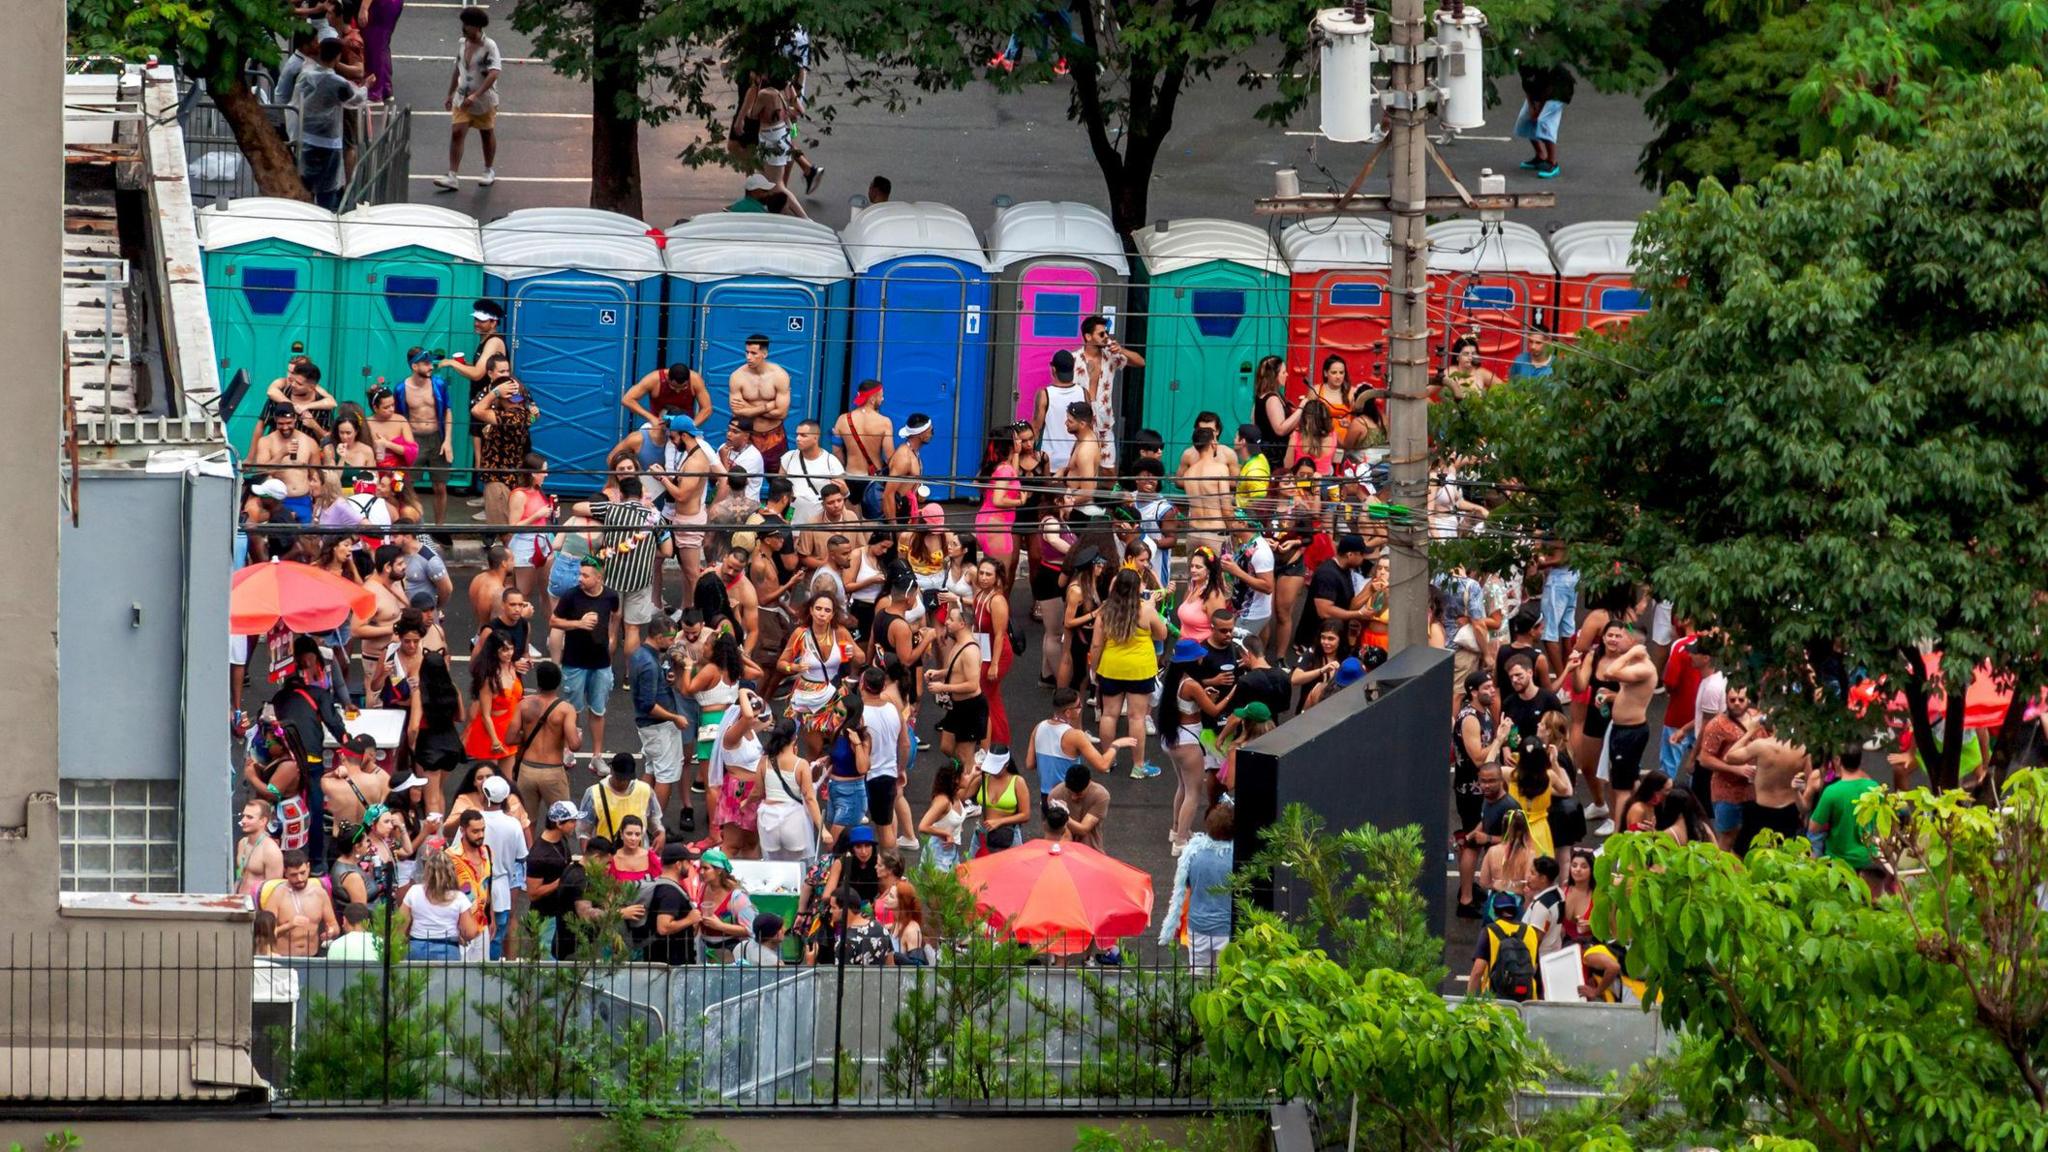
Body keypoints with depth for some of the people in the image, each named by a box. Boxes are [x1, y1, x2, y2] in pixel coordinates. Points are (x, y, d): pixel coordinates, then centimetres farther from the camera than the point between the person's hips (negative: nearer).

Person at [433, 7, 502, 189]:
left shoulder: (489, 46, -17)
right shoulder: (462, 44, 2)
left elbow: (494, 73, -27)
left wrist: (475, 95, -35)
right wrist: (450, 95, 16)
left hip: (485, 101, -4)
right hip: (462, 99, 4)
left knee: (487, 135, 14)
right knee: (456, 134, -8)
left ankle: (489, 171, 33)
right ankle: (452, 177, -12)